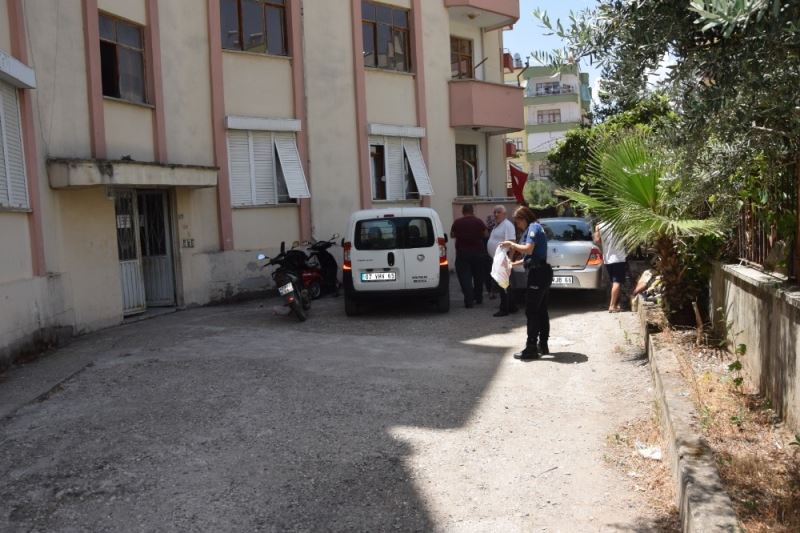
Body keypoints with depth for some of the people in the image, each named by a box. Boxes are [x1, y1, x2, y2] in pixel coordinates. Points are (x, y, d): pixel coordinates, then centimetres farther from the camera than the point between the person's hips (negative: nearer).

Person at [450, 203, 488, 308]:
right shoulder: (478, 221, -5)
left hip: (462, 252, -2)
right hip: (477, 252, 2)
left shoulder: (457, 222, -6)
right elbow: (485, 235, 3)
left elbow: (452, 235, 6)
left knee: (465, 277, -1)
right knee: (478, 276, 18)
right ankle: (478, 298, 29)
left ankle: (469, 301, -12)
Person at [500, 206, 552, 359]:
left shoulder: (533, 227, -9)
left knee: (531, 312, -8)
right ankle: (543, 345, 20)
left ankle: (531, 348, -7)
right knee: (541, 311, 14)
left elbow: (528, 249, -23)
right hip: (542, 272, 10)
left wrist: (511, 244, -10)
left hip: (538, 274, -10)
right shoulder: (535, 227, 21)